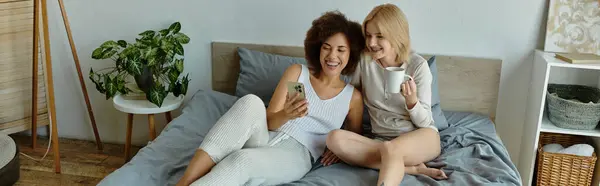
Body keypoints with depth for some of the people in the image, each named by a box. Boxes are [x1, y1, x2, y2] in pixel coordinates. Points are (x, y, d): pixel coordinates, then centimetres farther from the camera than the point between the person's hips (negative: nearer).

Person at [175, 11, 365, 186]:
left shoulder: (353, 97, 10)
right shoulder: (296, 72, 10)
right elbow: (269, 121, 3)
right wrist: (286, 114, -20)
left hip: (296, 154, -2)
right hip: (265, 138, 2)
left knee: (240, 160, -37)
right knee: (251, 101, -34)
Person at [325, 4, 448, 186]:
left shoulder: (418, 65, -7)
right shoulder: (364, 61, -2)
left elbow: (424, 122, -5)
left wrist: (411, 99, -26)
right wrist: (342, 145, -5)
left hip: (422, 137, -4)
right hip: (380, 140, 4)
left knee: (390, 148, -40)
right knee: (334, 138, -26)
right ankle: (413, 167, -24)